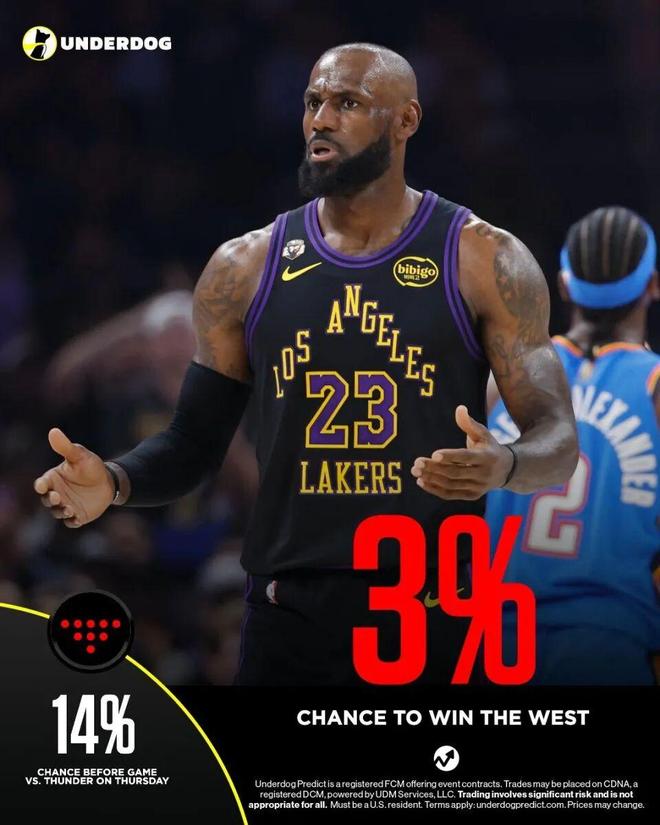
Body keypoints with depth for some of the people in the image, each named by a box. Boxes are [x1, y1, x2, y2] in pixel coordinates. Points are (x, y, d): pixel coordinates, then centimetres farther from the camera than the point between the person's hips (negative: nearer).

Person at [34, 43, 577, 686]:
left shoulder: (486, 262, -2)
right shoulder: (245, 268, 6)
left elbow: (558, 440, -2)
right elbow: (194, 440, 11)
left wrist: (504, 465, -26)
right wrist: (116, 482, -11)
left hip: (438, 618, -2)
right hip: (289, 617, 2)